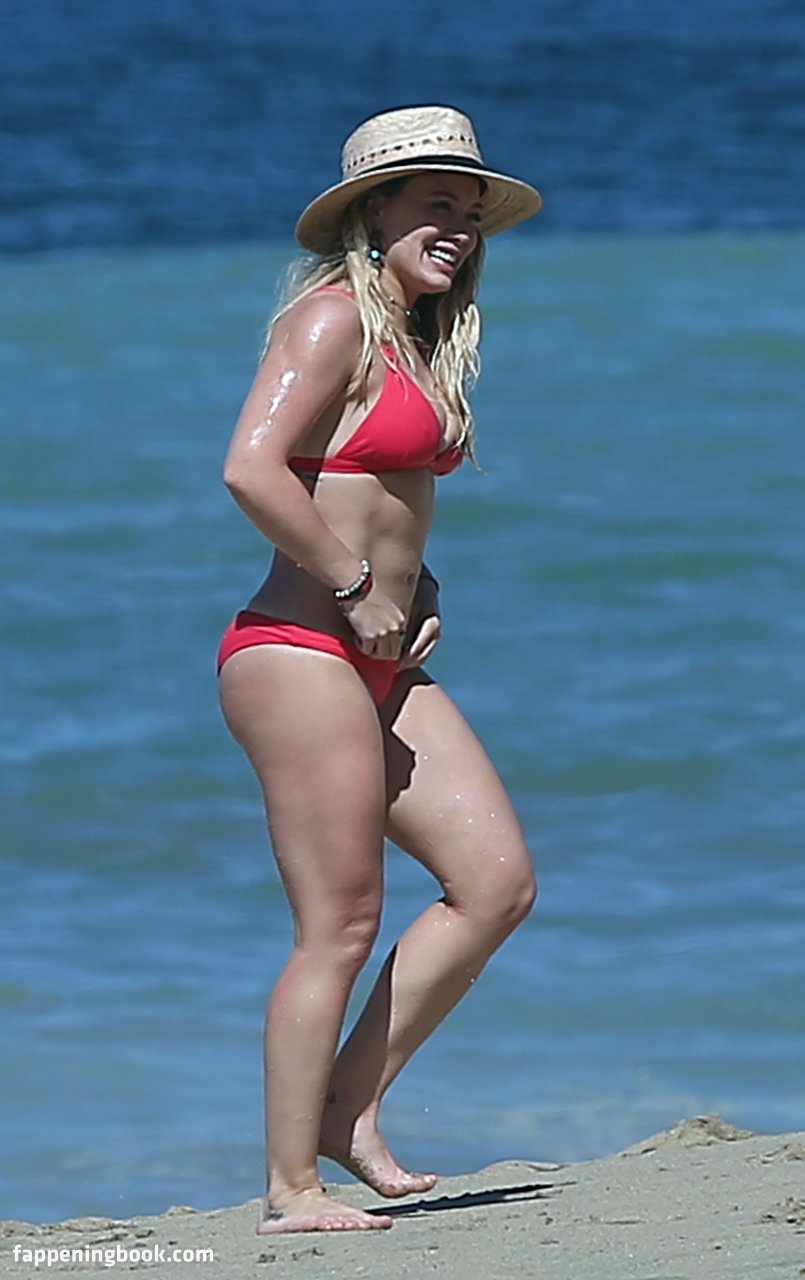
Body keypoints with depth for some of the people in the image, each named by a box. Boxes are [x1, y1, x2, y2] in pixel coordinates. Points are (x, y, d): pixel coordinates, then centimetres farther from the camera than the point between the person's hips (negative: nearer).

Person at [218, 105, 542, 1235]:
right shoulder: (333, 317, -11)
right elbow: (252, 469, -23)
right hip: (301, 651, -9)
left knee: (499, 881, 4)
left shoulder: (418, 340, 18)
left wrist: (420, 591, 13)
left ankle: (347, 1108, 12)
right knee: (341, 928, -7)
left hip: (382, 664, 9)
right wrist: (359, 587, -16)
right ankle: (292, 1190, 0)